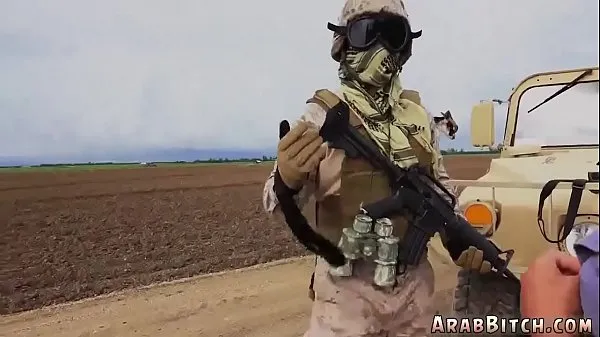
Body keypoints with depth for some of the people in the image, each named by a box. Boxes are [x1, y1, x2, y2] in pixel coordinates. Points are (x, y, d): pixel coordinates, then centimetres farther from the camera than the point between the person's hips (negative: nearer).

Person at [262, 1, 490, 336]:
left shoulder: (419, 114, 5)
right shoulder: (323, 114, -9)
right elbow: (277, 202, -11)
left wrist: (460, 239, 4)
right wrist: (288, 179, -33)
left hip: (414, 282, 5)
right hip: (348, 287, -4)